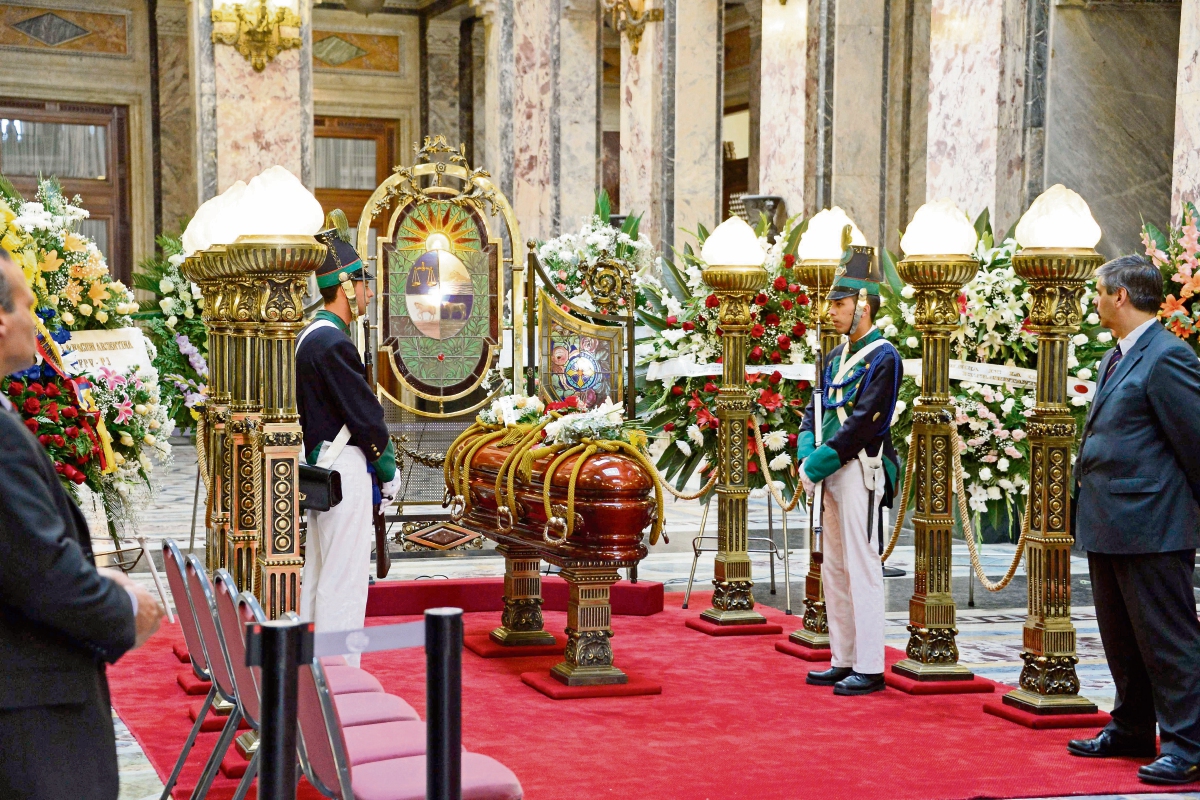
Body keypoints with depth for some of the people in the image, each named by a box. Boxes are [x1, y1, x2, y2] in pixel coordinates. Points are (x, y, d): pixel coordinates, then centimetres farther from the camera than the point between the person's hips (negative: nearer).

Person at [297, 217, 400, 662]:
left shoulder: (310, 337, 15)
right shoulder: (333, 344, -17)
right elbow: (364, 414, -17)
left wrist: (378, 463, 15)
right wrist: (388, 471, -5)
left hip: (322, 466, 11)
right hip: (345, 473, -11)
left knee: (319, 576, 14)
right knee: (345, 581, -6)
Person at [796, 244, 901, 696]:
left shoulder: (882, 357, -11)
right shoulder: (836, 357, 16)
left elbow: (863, 423, -18)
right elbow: (815, 411, 14)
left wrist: (820, 464, -17)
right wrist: (807, 458, -3)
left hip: (861, 473, -9)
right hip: (835, 473, 9)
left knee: (861, 569, -7)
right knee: (835, 570, 12)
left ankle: (870, 669, -2)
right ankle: (844, 662, 20)